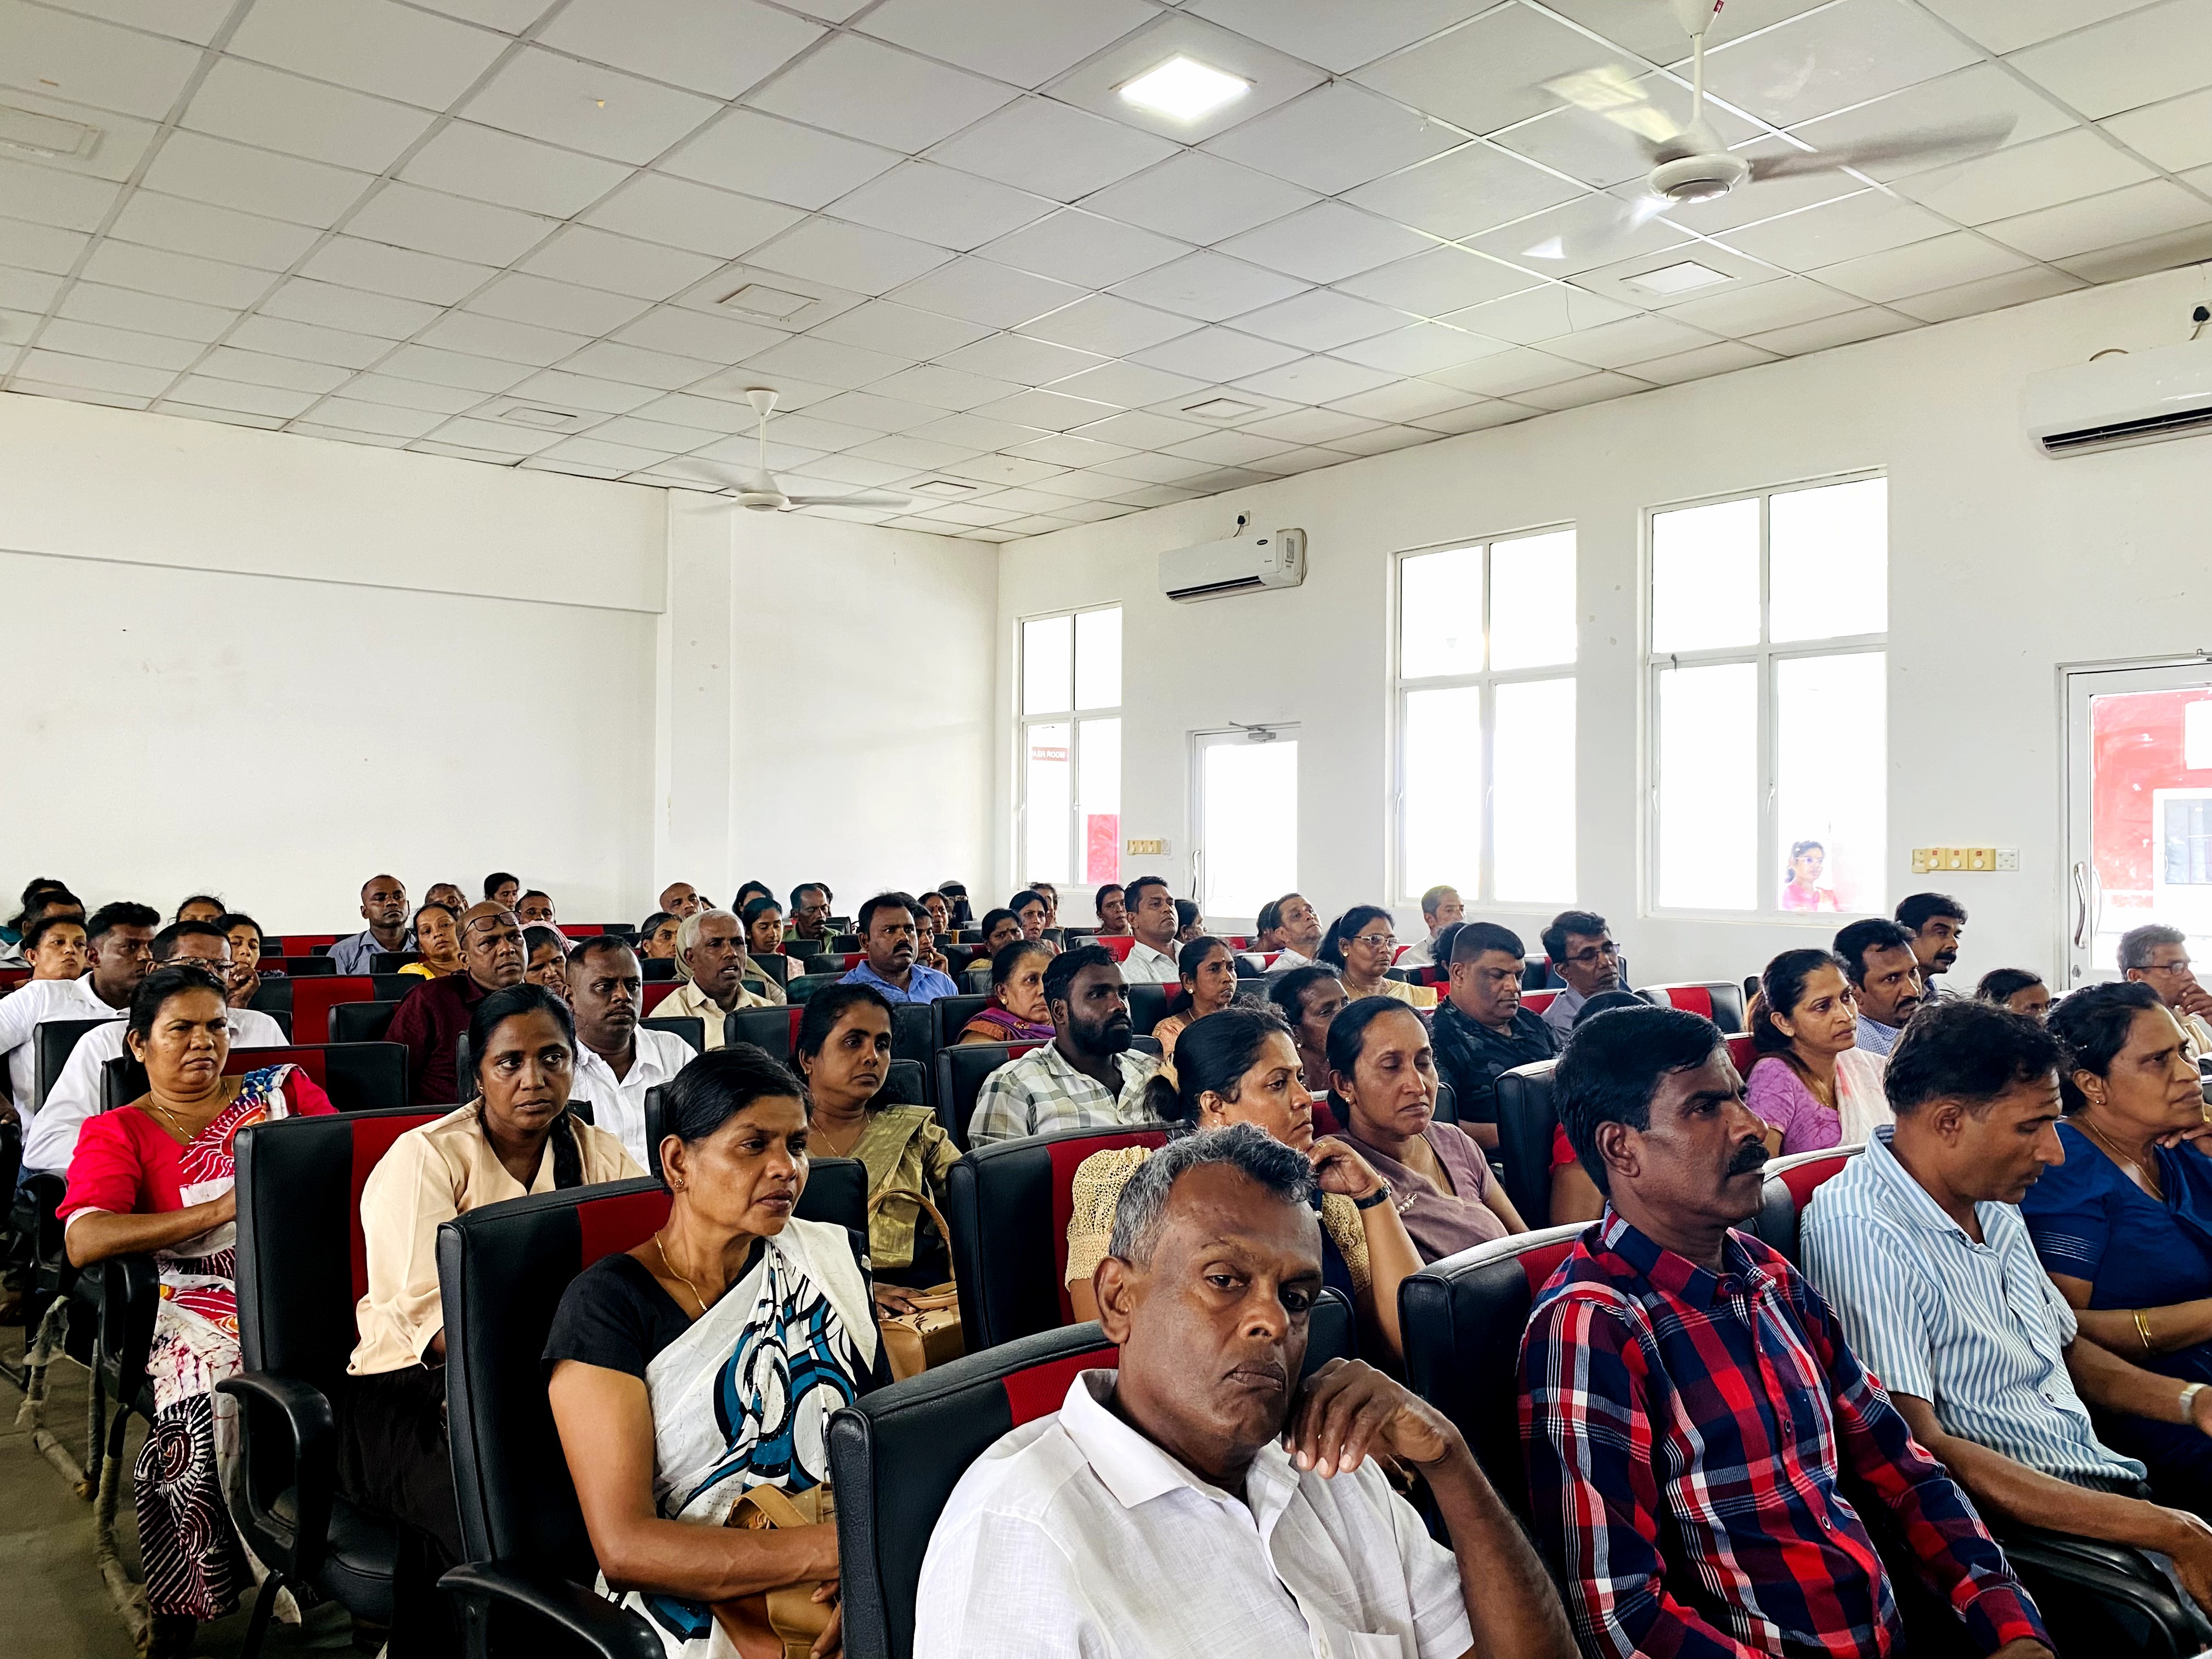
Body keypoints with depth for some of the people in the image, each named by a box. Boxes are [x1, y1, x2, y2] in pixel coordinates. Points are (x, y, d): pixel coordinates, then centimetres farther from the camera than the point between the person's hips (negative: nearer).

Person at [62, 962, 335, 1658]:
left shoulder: (282, 1089, 18)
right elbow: (83, 1242, -4)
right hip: (205, 1311, -1)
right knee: (214, 1403, -32)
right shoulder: (118, 1132, 13)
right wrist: (220, 1210, -12)